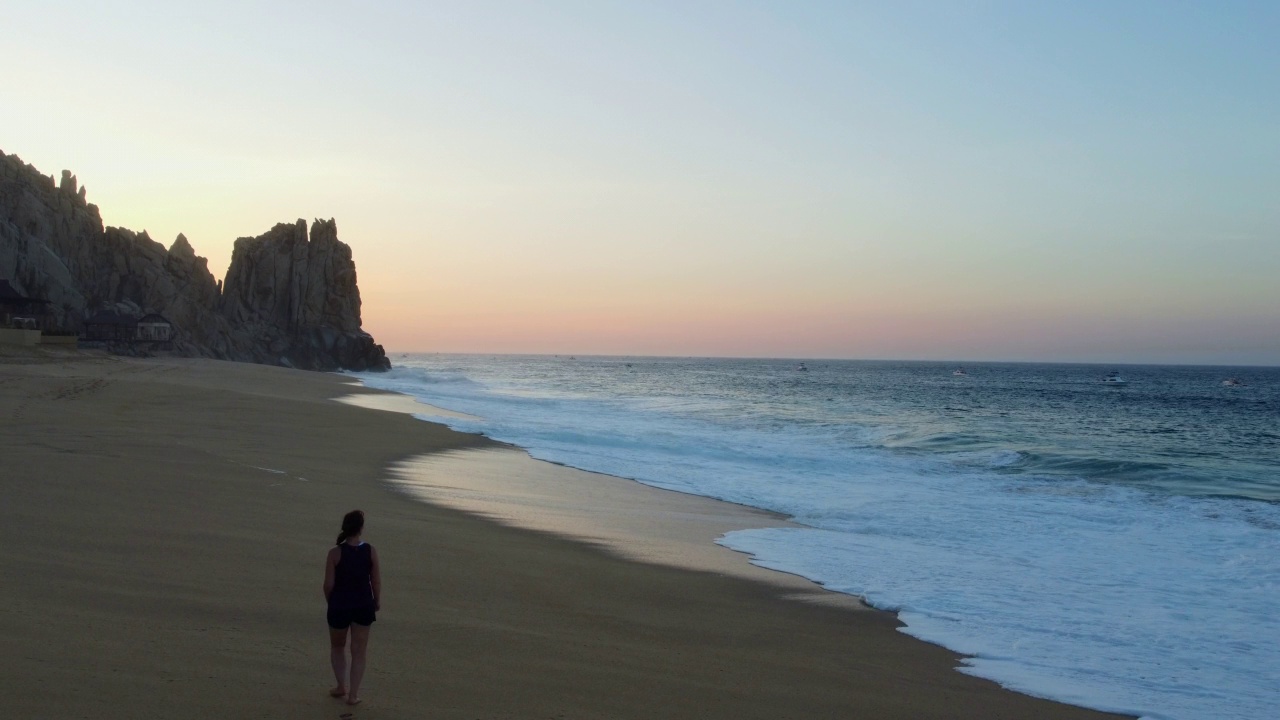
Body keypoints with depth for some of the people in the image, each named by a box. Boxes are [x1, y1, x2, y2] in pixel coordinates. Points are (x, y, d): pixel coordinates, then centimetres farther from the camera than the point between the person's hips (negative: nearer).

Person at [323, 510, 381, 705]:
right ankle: (353, 694, 10)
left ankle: (342, 686, 22)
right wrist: (377, 601, 15)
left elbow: (329, 584, -11)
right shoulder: (371, 551, -10)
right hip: (363, 606, 1)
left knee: (337, 647, 23)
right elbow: (376, 580, -2)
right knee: (358, 651, 10)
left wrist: (330, 602, 9)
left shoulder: (335, 552, -14)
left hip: (339, 605, -1)